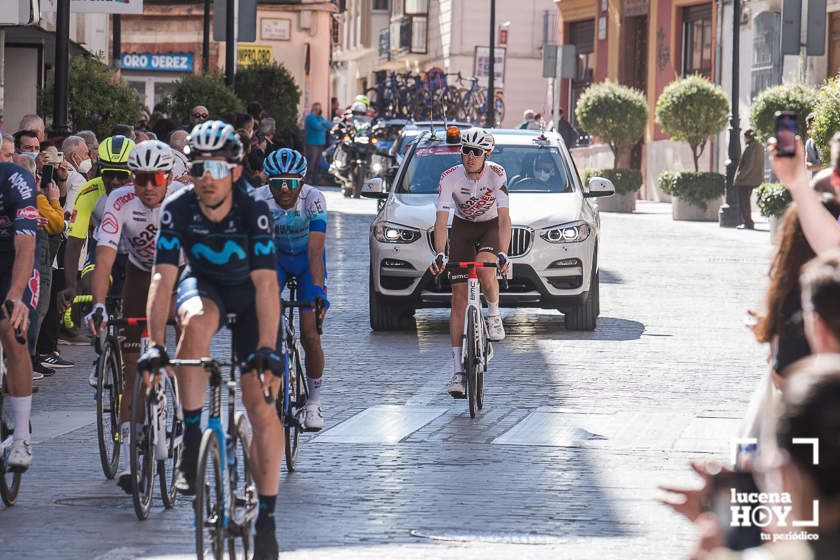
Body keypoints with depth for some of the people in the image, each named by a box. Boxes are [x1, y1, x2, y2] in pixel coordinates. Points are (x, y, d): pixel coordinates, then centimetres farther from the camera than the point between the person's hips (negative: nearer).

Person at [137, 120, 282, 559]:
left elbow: (266, 284, -35)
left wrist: (267, 350, -46)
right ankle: (191, 441, -26)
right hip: (202, 286, 1)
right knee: (195, 322, -38)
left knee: (261, 404, -13)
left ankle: (267, 517, -2)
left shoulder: (254, 213, -29)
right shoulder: (178, 210, -23)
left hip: (248, 296, -1)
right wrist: (154, 344, -40)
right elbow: (163, 277, -28)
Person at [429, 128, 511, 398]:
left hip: (491, 226, -1)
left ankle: (494, 317, -4)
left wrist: (503, 254, -45)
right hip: (462, 227, 1)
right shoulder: (450, 177, -23)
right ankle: (458, 370, -7)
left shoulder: (496, 175, -26)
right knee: (459, 297, -7)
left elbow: (504, 219, -32)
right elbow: (441, 220, -27)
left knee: (485, 268, -35)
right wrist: (439, 254, -42)